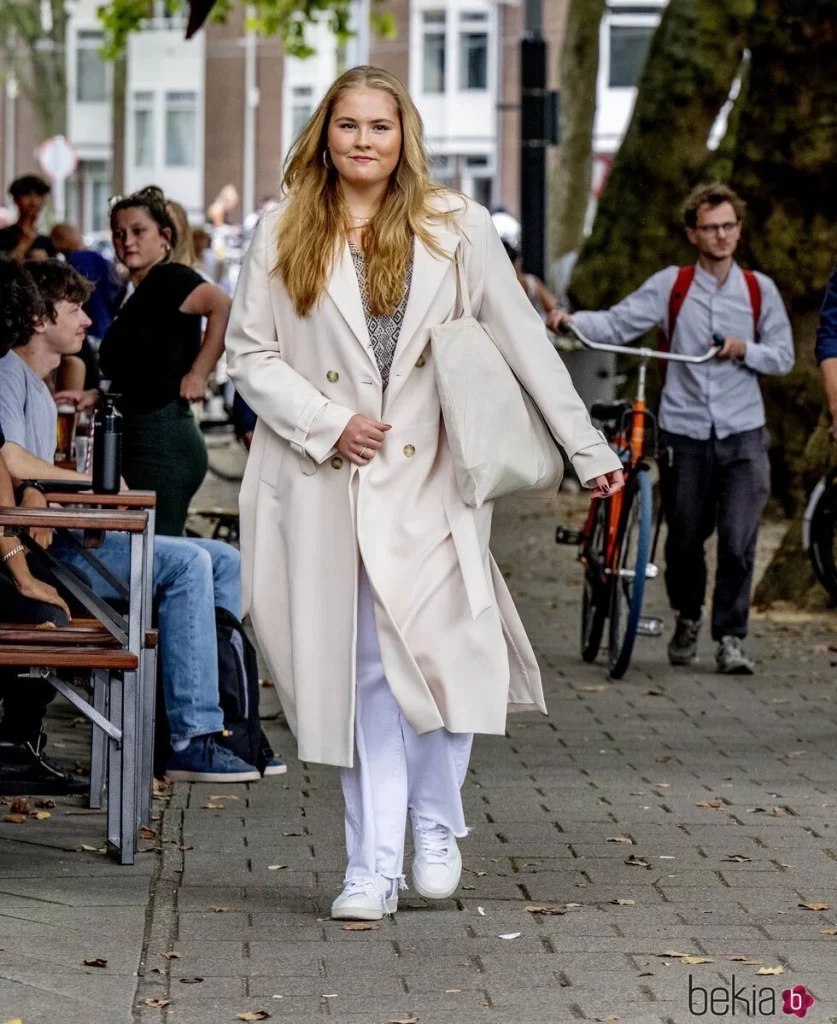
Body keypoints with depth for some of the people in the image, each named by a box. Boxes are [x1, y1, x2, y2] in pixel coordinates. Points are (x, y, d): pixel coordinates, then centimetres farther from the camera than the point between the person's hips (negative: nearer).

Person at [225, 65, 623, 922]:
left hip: (426, 477, 0)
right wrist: (326, 423, -9)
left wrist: (587, 450, 4)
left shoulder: (456, 228, 5)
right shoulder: (284, 234, 5)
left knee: (440, 650, -11)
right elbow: (248, 353, 5)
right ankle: (372, 867, 5)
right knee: (363, 671, 0)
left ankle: (436, 826, 13)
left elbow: (523, 342, 6)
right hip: (325, 485, 1)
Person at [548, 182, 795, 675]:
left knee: (739, 542, -9)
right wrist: (571, 320, -23)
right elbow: (617, 324, -6)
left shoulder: (760, 290, 6)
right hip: (685, 431, 0)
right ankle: (688, 618, 33)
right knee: (684, 541, 8)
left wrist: (746, 349, -10)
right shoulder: (670, 285, 2)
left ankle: (732, 637, 1)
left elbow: (784, 357, 9)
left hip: (742, 434, 0)